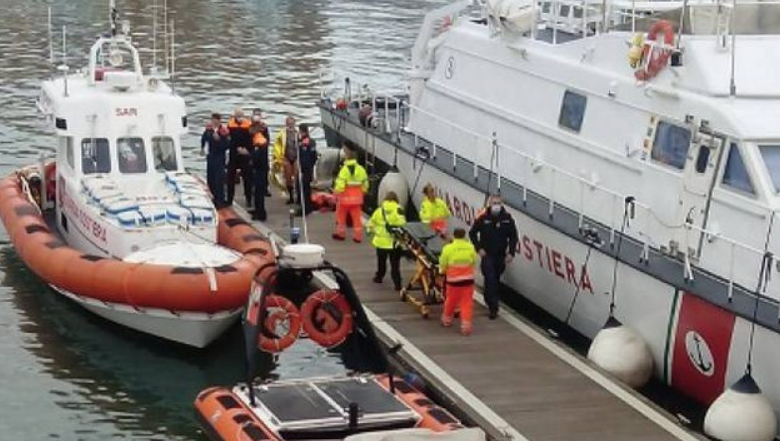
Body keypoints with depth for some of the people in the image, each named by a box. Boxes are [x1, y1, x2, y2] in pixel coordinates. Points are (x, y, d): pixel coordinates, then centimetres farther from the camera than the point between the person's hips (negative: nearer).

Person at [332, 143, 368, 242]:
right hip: (357, 198, 4)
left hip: (345, 198, -4)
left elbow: (340, 186, -23)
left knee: (341, 216, 15)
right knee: (356, 217, 8)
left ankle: (341, 233, 24)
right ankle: (358, 236, 7)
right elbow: (365, 185, 4)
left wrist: (336, 193, -8)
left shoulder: (344, 169, -19)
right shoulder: (360, 169, -2)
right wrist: (361, 193, 18)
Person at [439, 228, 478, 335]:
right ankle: (466, 325, 1)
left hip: (453, 280, -1)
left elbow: (443, 265, -3)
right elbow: (474, 263, 5)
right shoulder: (471, 247, -5)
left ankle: (447, 319, 37)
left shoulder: (448, 248, -11)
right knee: (466, 303, 6)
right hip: (468, 279, 1)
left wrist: (443, 271, 19)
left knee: (450, 301, 18)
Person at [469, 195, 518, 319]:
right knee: (490, 279, -13)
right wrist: (479, 248, -8)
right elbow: (472, 233, 0)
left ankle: (489, 297, 41)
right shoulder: (483, 218, -11)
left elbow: (513, 236, 3)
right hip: (487, 254, -3)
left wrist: (511, 252, -4)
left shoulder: (507, 218, -5)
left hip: (501, 255, 3)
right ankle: (493, 307, -10)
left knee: (496, 280, 15)